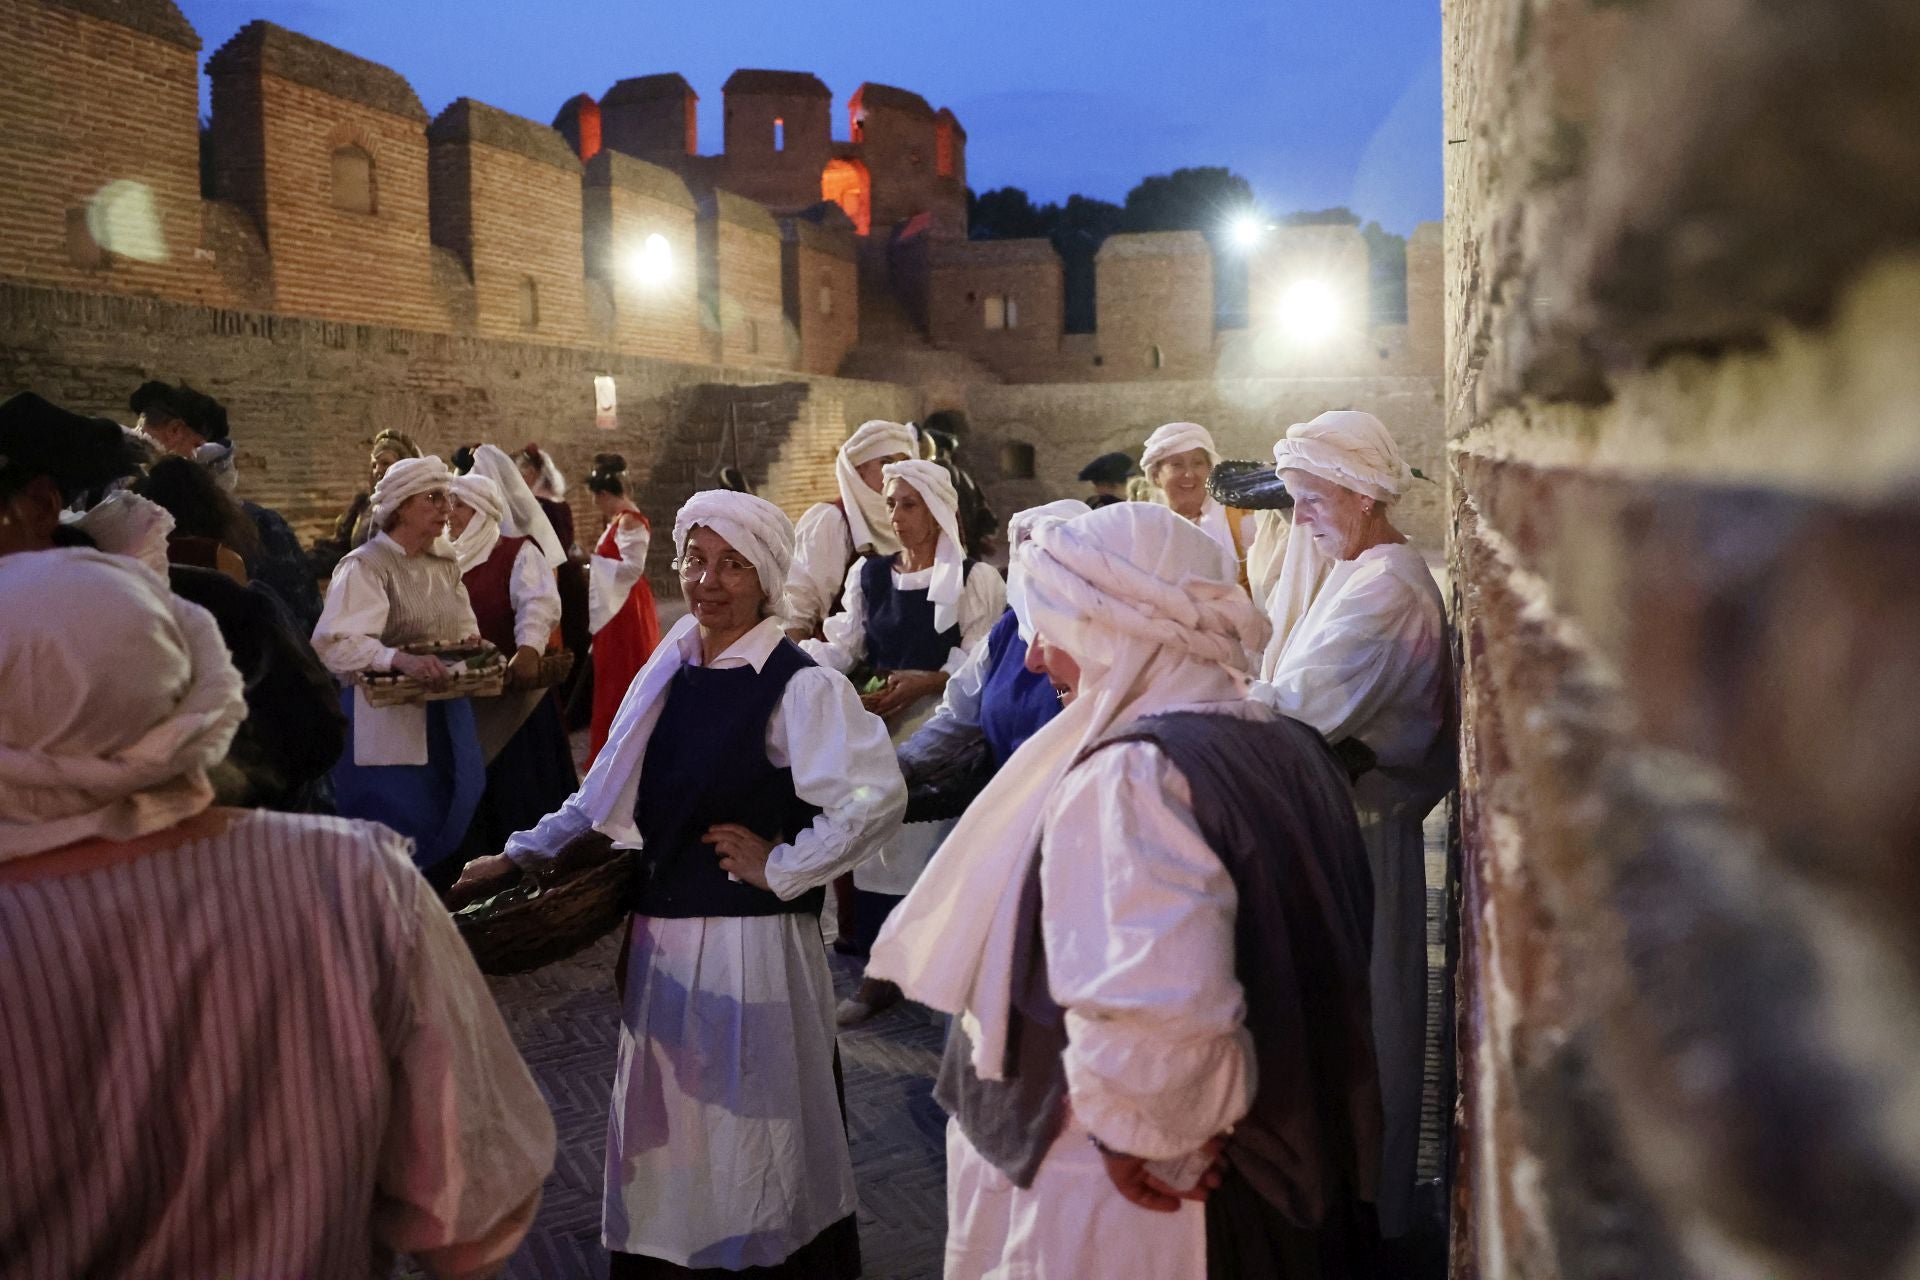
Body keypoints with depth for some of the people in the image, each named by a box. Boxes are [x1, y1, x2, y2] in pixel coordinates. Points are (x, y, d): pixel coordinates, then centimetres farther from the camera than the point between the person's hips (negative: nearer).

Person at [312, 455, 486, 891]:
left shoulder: (445, 564, 11)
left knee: (449, 826, 14)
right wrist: (399, 659, -38)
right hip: (385, 719, -7)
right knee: (394, 842, -3)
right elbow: (334, 642, -23)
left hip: (446, 717, 7)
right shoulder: (365, 566, -12)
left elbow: (466, 628, 21)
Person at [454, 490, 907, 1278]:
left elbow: (876, 796, -24)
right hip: (661, 936, 7)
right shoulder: (669, 674, 7)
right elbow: (609, 794, 15)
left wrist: (782, 868, -16)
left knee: (751, 1136, 8)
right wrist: (520, 856, 11)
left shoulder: (800, 686, -14)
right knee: (662, 1131, 18)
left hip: (751, 942, -6)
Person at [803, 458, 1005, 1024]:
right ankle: (881, 971, 14)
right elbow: (843, 646, 3)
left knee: (939, 846, -4)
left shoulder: (973, 579, -2)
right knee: (879, 839, 2)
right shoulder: (869, 574, 11)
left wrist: (923, 682, -20)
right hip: (880, 729, 4)